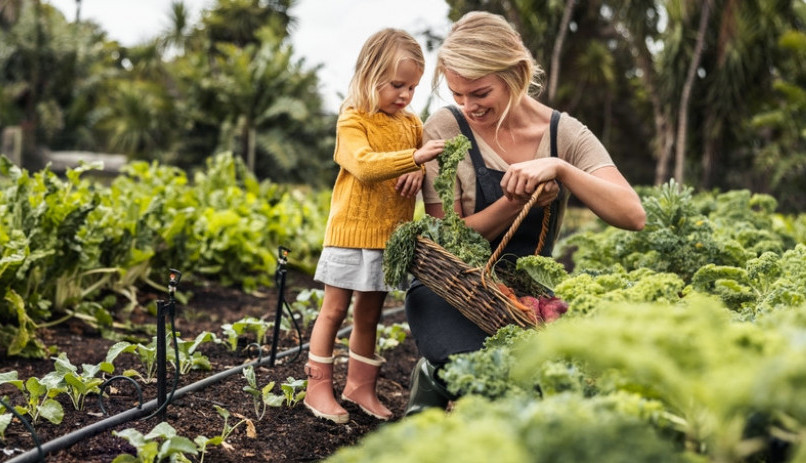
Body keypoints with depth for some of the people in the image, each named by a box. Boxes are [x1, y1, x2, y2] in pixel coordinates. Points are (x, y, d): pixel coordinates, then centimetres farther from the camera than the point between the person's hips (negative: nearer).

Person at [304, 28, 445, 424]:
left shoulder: (412, 124, 10)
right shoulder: (353, 121, -9)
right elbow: (364, 164, -25)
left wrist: (419, 175, -11)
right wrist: (414, 157, -35)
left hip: (391, 237, 6)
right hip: (352, 231, -5)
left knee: (369, 314, 15)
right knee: (335, 309, 3)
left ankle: (360, 385, 26)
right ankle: (318, 387, 13)